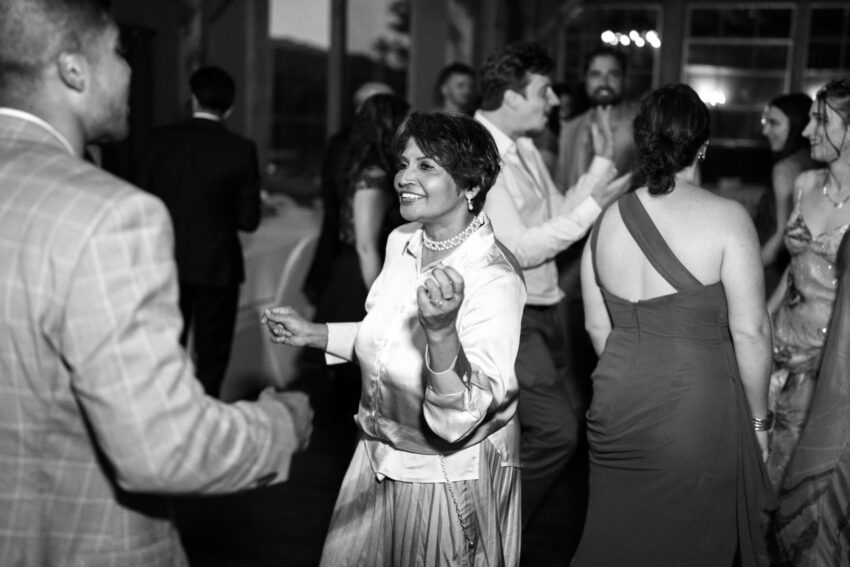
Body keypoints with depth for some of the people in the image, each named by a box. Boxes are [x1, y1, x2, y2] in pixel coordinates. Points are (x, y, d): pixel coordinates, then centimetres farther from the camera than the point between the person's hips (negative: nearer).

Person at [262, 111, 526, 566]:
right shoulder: (401, 242, -3)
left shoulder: (495, 279, -26)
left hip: (451, 479, -7)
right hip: (379, 461, 7)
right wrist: (313, 335, 4)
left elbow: (459, 420, -30)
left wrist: (442, 331, -45)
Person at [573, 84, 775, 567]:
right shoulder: (726, 217, -13)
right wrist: (758, 419, -1)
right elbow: (750, 331, -13)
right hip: (699, 413, -4)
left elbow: (598, 327, 8)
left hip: (618, 410, 4)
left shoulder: (609, 219, 1)